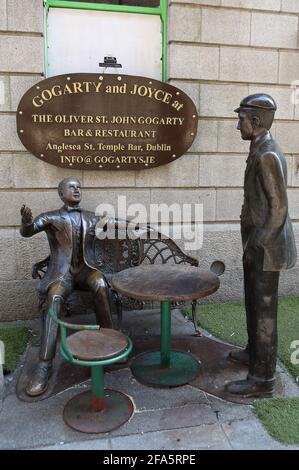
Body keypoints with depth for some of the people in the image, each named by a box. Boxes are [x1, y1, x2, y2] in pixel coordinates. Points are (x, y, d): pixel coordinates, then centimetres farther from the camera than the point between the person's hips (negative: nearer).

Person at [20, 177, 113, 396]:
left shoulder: (92, 218, 16)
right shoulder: (50, 217, 6)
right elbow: (27, 231, -10)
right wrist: (26, 220, -32)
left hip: (86, 269, 2)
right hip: (61, 272, -2)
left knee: (101, 284, -32)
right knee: (55, 298, -32)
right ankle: (44, 366, -30)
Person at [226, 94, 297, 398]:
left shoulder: (267, 155, -19)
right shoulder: (261, 151, 12)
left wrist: (257, 245, -18)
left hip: (266, 247, -10)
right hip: (257, 242, 10)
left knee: (263, 310, 0)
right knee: (253, 302, 22)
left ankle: (262, 379, 15)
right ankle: (255, 352, 41)